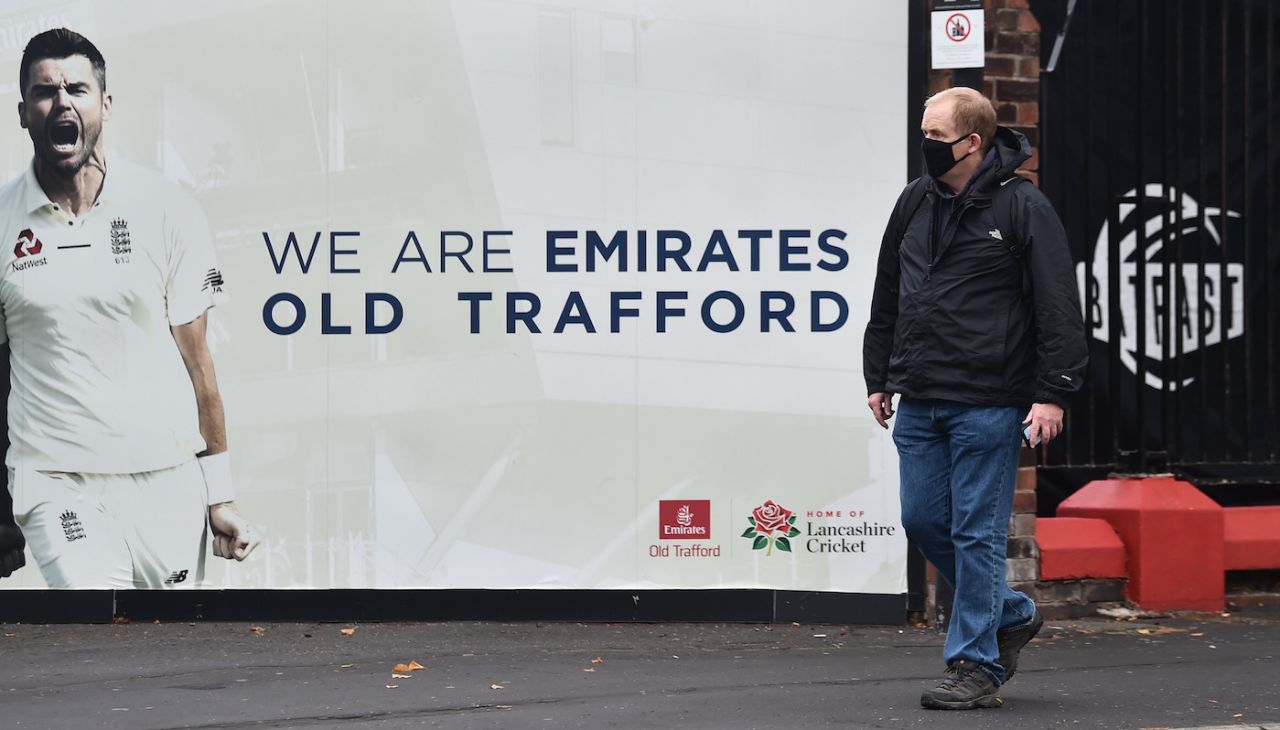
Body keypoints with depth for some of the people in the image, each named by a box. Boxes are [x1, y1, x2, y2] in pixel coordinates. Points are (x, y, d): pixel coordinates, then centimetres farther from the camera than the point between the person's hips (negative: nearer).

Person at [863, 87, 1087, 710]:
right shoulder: (915, 202, 11)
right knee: (923, 522, 9)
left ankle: (976, 667, 5)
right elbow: (887, 299, 19)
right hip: (918, 403, 7)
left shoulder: (1022, 208, -7)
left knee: (976, 532, -3)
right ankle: (1010, 615, 28)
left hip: (989, 406, -7)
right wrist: (879, 377, 17)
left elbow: (1058, 308, -9)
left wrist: (1052, 393, -15)